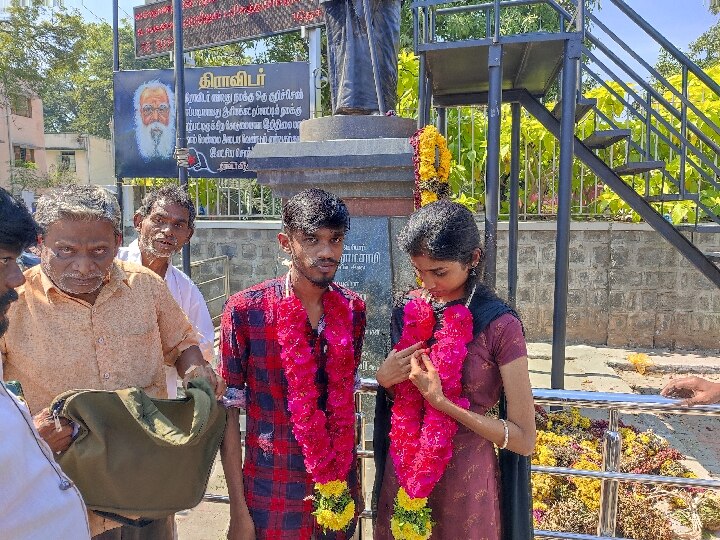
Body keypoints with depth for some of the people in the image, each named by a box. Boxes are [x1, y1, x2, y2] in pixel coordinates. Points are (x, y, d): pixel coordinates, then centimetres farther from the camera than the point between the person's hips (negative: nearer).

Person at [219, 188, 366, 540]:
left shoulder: (353, 309, -4)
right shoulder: (246, 310, -14)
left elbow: (346, 395, 6)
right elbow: (228, 411, -10)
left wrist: (348, 485, 5)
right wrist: (238, 510, -9)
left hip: (339, 491, 4)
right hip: (271, 500, -3)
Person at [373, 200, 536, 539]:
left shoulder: (499, 325, -18)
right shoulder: (409, 312, -3)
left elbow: (524, 439, -15)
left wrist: (441, 401, -23)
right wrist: (383, 380, -11)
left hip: (463, 481, -4)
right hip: (402, 474, 5)